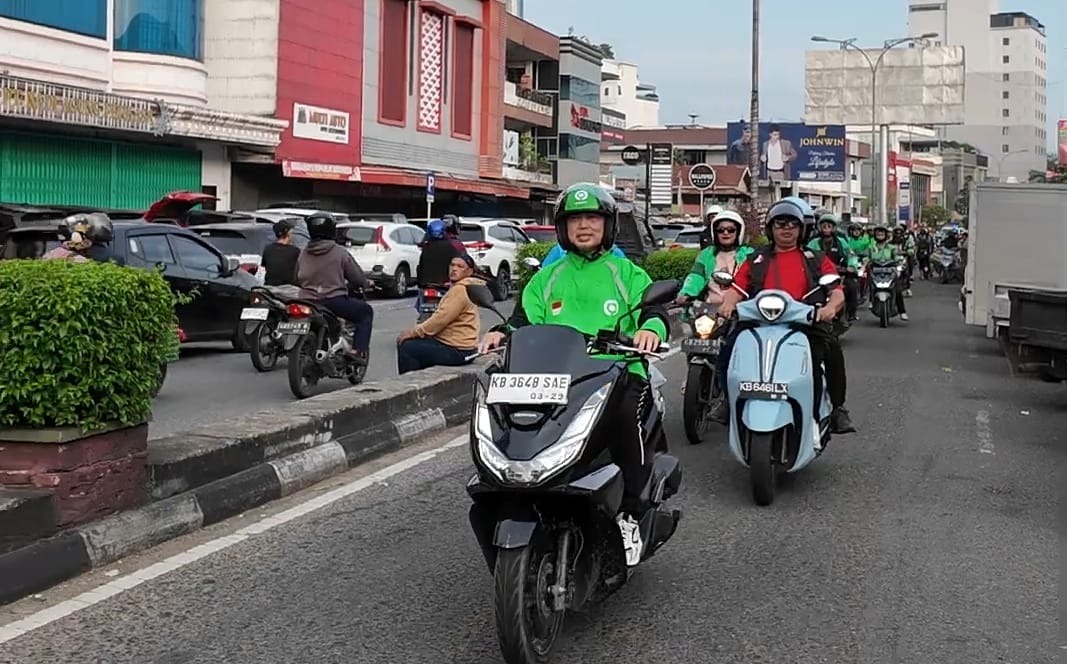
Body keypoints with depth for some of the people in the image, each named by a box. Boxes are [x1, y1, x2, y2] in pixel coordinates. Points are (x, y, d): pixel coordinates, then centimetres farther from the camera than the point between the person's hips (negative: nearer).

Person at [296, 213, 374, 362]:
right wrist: (365, 285, 22)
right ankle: (358, 350, -4)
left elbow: (297, 280, 16)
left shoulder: (303, 254, 9)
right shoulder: (340, 252, -5)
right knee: (366, 312, 11)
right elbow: (358, 278, 0)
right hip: (334, 301, -5)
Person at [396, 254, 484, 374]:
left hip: (458, 350, -11)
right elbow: (441, 318, 19)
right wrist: (415, 332, 8)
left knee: (408, 349, -13)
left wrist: (413, 332, -13)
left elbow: (440, 319, -22)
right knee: (405, 343, 11)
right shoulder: (457, 287, 18)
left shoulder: (460, 289, -17)